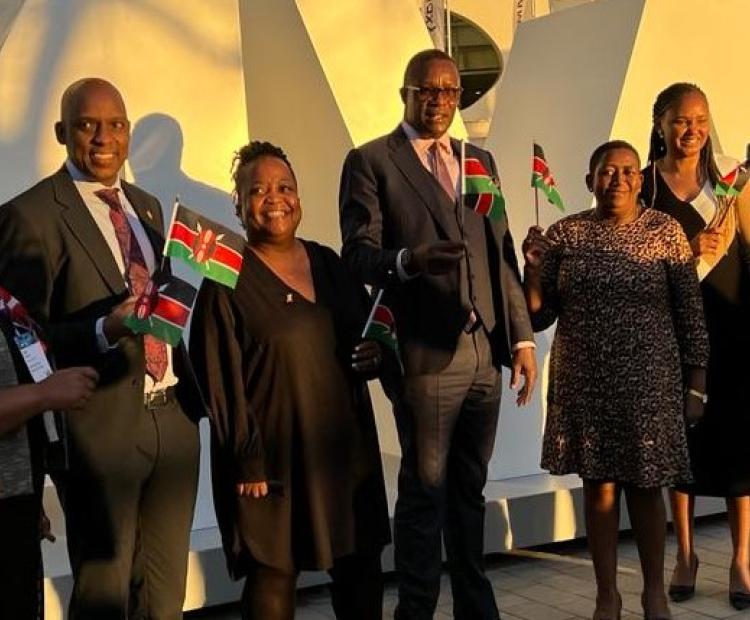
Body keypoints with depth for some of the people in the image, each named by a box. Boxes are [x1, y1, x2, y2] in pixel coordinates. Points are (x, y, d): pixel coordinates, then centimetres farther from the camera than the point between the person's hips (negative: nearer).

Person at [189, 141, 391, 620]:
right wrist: (247, 460, -17)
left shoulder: (329, 263, 10)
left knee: (361, 564, 11)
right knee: (275, 574, 1)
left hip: (345, 444, 6)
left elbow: (368, 336, 18)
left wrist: (376, 355, -6)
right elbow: (220, 379, -12)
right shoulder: (227, 278, -8)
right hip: (273, 452, -5)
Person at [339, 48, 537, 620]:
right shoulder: (371, 161, 1)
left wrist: (522, 337, 9)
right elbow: (358, 253, -7)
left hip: (487, 352, 5)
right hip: (425, 353, -5)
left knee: (470, 489, 14)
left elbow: (502, 256, 16)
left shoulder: (480, 160, 17)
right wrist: (408, 260, -28)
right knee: (424, 490, 2)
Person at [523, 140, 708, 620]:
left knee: (645, 486, 7)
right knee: (599, 485, 7)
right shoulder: (564, 234, 1)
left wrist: (696, 385, -2)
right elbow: (541, 316, 3)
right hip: (584, 383, 1)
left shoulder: (665, 232, -1)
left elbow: (690, 314, 0)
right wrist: (533, 268, -14)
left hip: (648, 382, -1)